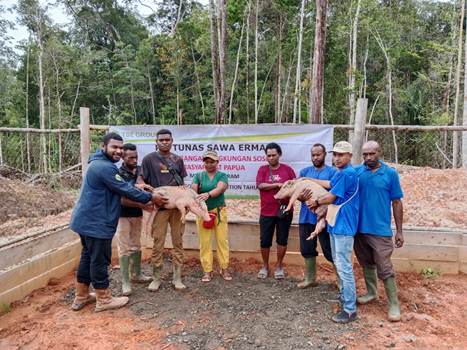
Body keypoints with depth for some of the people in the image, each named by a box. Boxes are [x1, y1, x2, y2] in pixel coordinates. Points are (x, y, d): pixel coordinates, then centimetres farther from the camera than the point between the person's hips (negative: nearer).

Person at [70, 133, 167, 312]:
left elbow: (120, 188, 19)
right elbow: (125, 190, -19)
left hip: (87, 220, 11)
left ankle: (81, 297, 32)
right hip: (96, 223, -11)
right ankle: (104, 300, 17)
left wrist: (140, 189, 13)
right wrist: (150, 198, -9)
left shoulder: (99, 163, 14)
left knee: (88, 257, 19)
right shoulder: (105, 167, -21)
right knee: (100, 260, 2)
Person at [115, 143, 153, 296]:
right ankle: (125, 282, 8)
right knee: (124, 248, 0)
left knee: (136, 246, 16)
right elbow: (122, 199, -22)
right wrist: (141, 204, -30)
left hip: (137, 214, 5)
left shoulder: (140, 170, -1)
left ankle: (136, 274, 31)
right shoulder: (118, 174, -17)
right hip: (123, 215, -5)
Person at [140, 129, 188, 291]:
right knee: (158, 243, 3)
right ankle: (156, 278, 17)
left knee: (178, 242, 7)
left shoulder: (178, 159, 10)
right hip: (160, 205, -3)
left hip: (178, 205, 3)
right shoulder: (149, 159, 1)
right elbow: (142, 181, 1)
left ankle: (177, 278, 18)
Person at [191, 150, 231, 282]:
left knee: (222, 240, 2)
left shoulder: (222, 175, 2)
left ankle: (224, 268, 16)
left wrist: (207, 194, -38)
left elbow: (220, 189, -18)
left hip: (219, 211, -1)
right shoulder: (198, 176, 8)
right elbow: (193, 190, -7)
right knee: (205, 242, 2)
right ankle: (207, 270, 12)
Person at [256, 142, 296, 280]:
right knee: (264, 241, 6)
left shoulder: (287, 169, 2)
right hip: (267, 212, 0)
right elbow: (260, 185, -13)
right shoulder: (262, 169, 2)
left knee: (282, 240, 8)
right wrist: (278, 184, -19)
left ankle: (279, 266, 25)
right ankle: (265, 266, 26)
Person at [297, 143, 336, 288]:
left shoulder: (332, 172, -1)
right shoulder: (305, 171, 12)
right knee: (307, 249, 12)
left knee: (329, 250, 0)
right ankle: (310, 279, 28)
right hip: (306, 216, 5)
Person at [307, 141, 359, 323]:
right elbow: (329, 184, 31)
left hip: (343, 226, -10)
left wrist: (316, 202, 3)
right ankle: (345, 298, 32)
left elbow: (332, 197, -15)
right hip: (335, 224, 10)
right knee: (339, 264, 18)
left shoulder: (348, 173, -17)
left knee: (344, 267, -7)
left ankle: (350, 310, 1)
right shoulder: (339, 173, 13)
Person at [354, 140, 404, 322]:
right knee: (367, 264, 19)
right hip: (359, 228, 3)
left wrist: (399, 231, 0)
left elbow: (396, 203, 0)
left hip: (380, 230, -3)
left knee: (385, 268, 0)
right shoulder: (356, 172, -1)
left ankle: (394, 304, 14)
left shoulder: (390, 173, -4)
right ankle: (371, 292, 37)